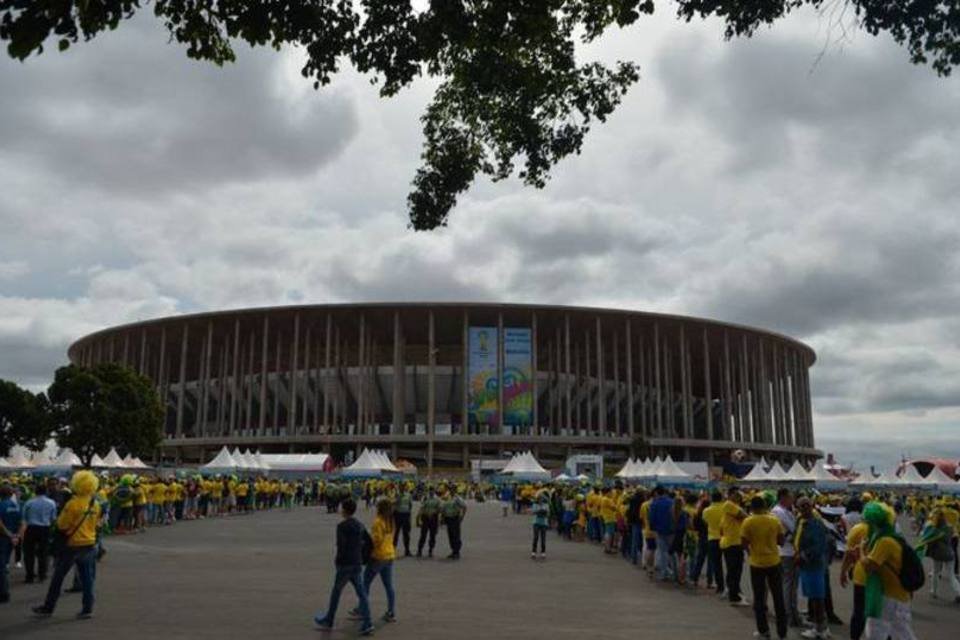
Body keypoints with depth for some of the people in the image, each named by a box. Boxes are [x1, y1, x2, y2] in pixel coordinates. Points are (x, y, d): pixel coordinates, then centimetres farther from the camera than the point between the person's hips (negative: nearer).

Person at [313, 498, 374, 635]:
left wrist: (337, 560, -5)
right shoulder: (359, 525, 9)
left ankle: (328, 621, 26)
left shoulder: (342, 526, -14)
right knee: (361, 593, 5)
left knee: (336, 592, 11)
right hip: (357, 564, 6)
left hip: (345, 564, -6)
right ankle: (367, 623, -1)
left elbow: (341, 545, -20)